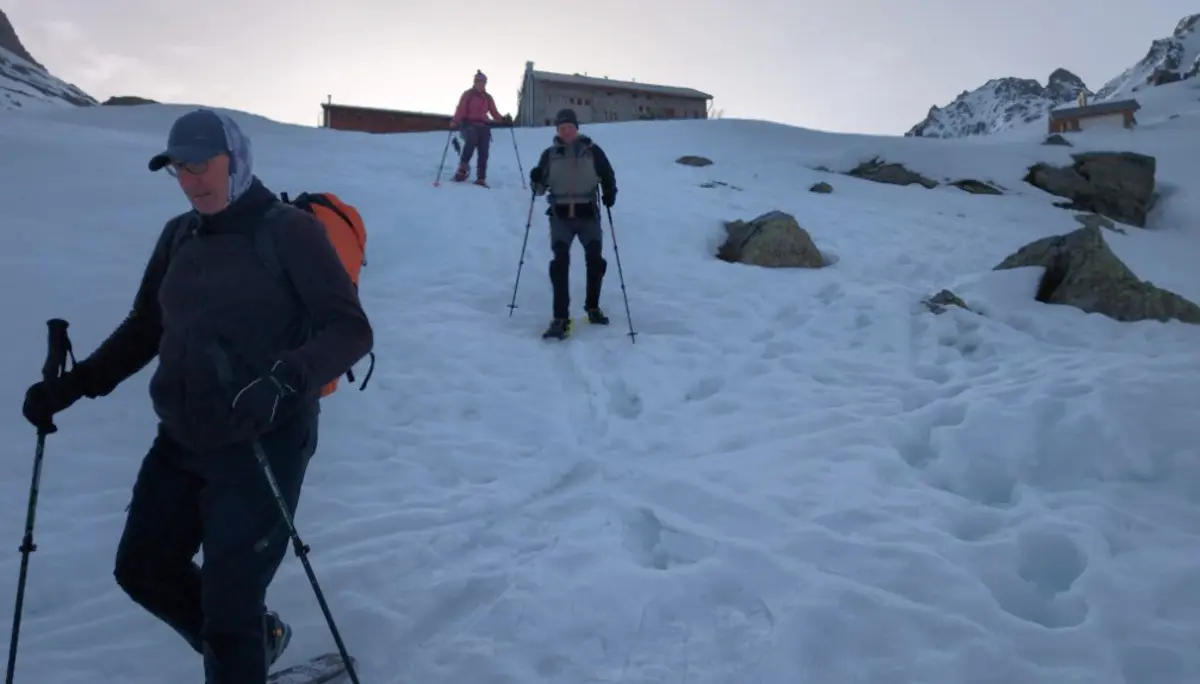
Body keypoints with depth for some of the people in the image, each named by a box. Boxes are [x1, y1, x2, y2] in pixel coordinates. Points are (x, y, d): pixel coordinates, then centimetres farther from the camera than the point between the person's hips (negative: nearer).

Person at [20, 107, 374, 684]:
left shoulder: (288, 232, -12)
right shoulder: (179, 236, 7)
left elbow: (351, 330, -17)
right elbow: (145, 329, 18)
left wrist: (284, 380, -33)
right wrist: (71, 386, 9)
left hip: (261, 447, -7)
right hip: (182, 442, 8)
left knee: (228, 607, -1)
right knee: (142, 571, 20)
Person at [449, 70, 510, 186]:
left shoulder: (488, 97, 19)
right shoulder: (468, 94, 6)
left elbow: (494, 112, 14)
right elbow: (461, 109, -5)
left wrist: (503, 119, -5)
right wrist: (454, 122, -22)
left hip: (483, 126, 4)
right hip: (469, 124, -4)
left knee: (483, 152, -6)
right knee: (471, 140, -34)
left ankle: (481, 179, -5)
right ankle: (463, 168, -31)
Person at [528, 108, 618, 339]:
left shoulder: (592, 151, 2)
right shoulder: (550, 154, 6)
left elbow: (608, 177, 10)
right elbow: (541, 189, 9)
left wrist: (609, 195, -9)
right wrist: (536, 180, -13)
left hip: (588, 214, 0)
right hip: (560, 215, 0)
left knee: (595, 260, -1)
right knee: (560, 261, -14)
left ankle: (592, 307, 23)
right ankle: (561, 318, -15)